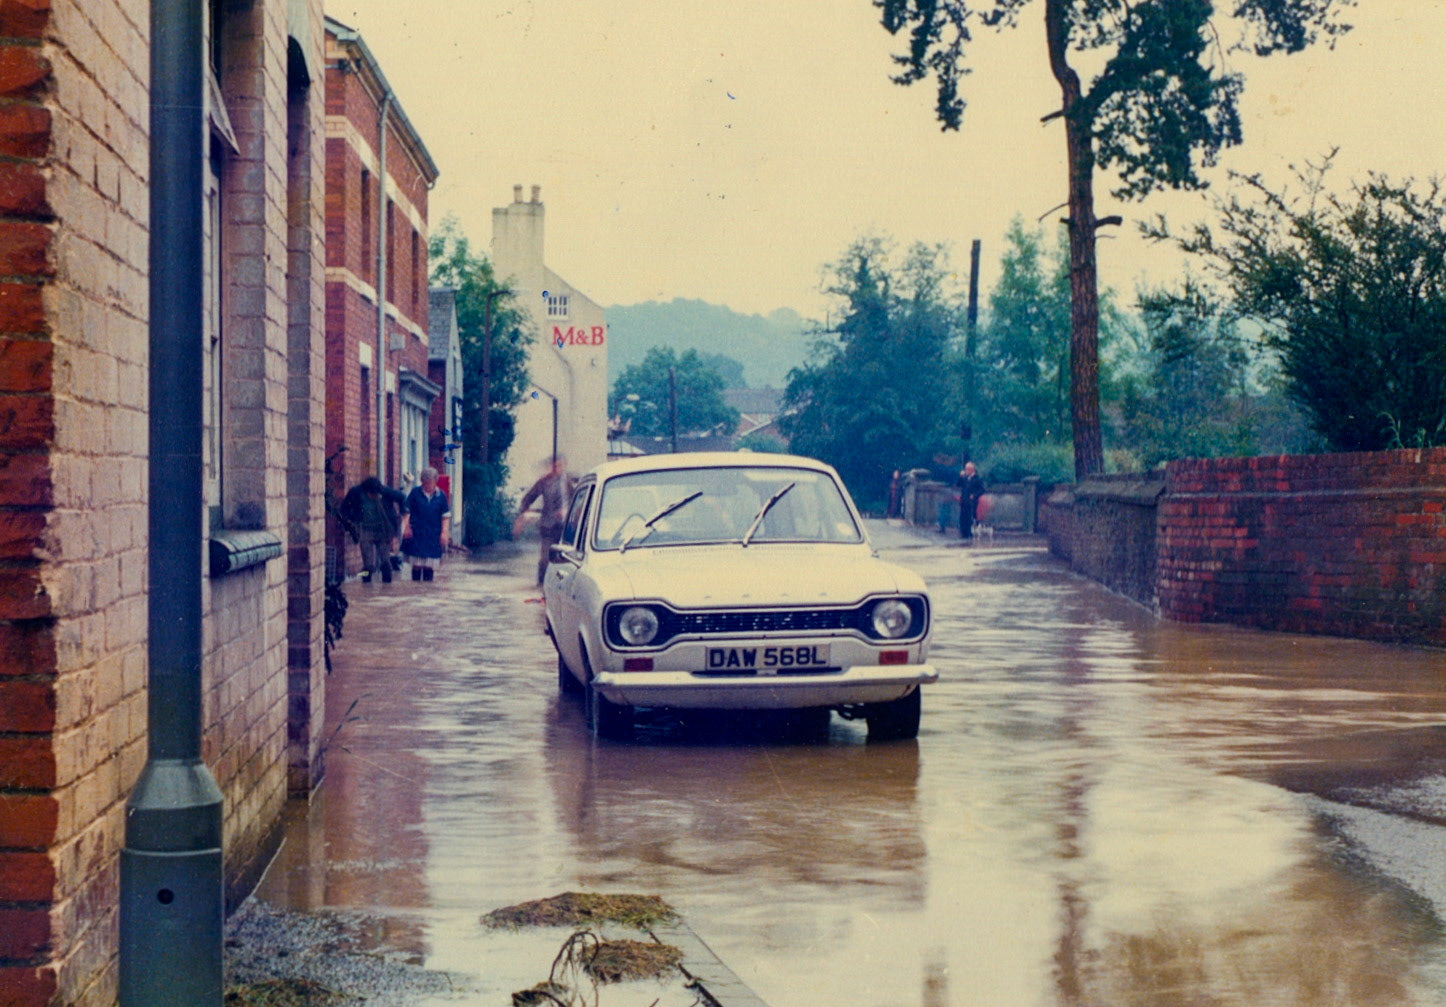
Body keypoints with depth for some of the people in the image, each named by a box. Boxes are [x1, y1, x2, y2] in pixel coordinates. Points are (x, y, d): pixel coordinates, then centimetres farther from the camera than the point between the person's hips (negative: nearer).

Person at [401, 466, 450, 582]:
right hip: (416, 534, -1)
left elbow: (446, 516, 8)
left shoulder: (441, 496, 5)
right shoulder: (415, 493, 2)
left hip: (433, 536, 1)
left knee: (429, 566, 0)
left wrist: (444, 532, 0)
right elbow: (406, 511, 5)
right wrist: (406, 526, -4)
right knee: (417, 564, -3)